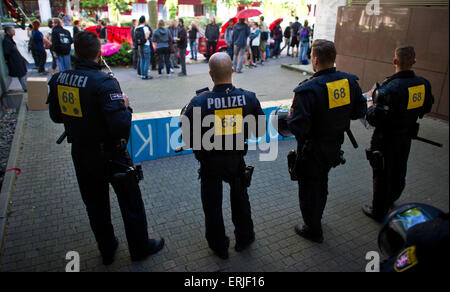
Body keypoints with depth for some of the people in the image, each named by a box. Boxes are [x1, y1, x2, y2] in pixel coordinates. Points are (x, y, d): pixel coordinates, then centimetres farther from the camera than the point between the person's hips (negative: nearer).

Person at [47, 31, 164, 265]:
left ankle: (107, 250, 39)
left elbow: (56, 116, 9)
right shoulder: (104, 82, -23)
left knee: (95, 205, 21)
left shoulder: (58, 80, -4)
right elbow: (121, 125, -29)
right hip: (109, 155, -6)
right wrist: (126, 106, -11)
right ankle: (140, 248, 31)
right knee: (130, 203, 14)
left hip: (80, 154, 6)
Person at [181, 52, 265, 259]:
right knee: (240, 198, 27)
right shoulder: (249, 98, -14)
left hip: (210, 162, -2)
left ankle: (219, 247, 38)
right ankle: (244, 238, 45)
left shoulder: (199, 102, -23)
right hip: (237, 160, 3)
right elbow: (259, 132, -3)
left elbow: (185, 137, -16)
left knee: (213, 205, 19)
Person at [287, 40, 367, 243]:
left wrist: (289, 118, -9)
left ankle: (313, 231, 31)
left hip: (311, 149, -7)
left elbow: (297, 126, -30)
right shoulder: (350, 82, -8)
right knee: (321, 184, 28)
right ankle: (316, 217, 51)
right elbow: (359, 111, 3)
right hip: (335, 146, 7)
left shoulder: (308, 89, -28)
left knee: (309, 188, 14)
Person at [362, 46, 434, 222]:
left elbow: (374, 119, -28)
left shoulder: (389, 89, -30)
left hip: (386, 140, -7)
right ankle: (391, 201, 49)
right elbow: (426, 109, 10)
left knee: (382, 175, 10)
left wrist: (370, 100, -11)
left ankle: (379, 212, 26)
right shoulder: (424, 84, -7)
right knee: (399, 172, 25)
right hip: (407, 137, 7)